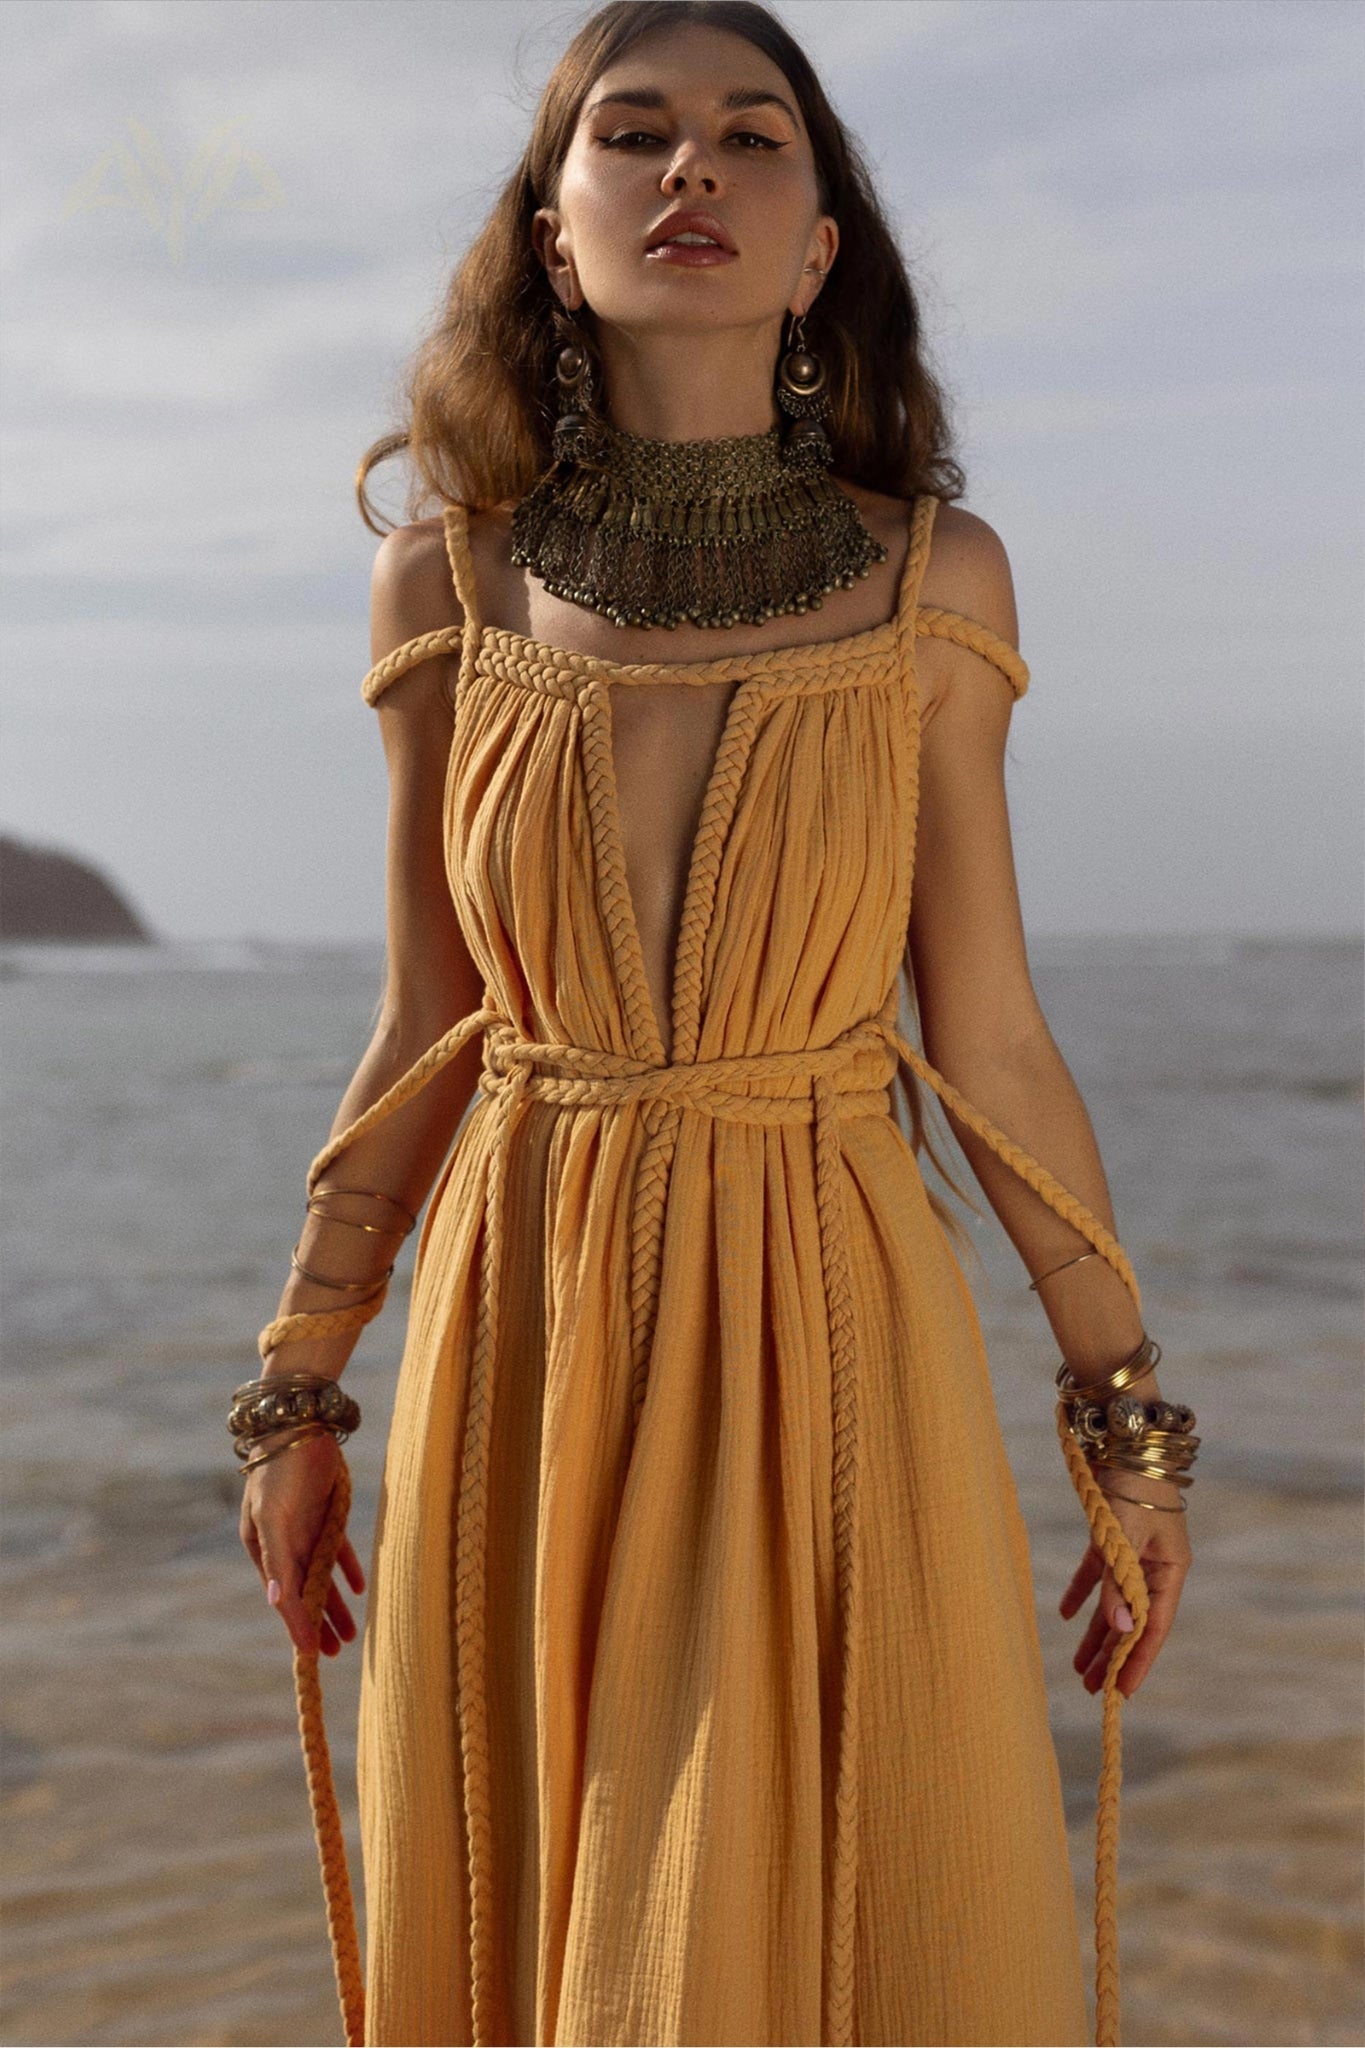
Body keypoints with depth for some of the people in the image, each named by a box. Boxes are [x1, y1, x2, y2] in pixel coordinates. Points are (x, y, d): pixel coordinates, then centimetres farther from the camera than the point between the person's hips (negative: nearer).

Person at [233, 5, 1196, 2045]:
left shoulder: (928, 577, -2)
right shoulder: (449, 580, 0)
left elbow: (988, 1030, 2)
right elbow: (429, 1028, 6)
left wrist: (1131, 1415, 4)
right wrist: (297, 1394, 9)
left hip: (838, 1348, -1)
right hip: (526, 1357, 1)